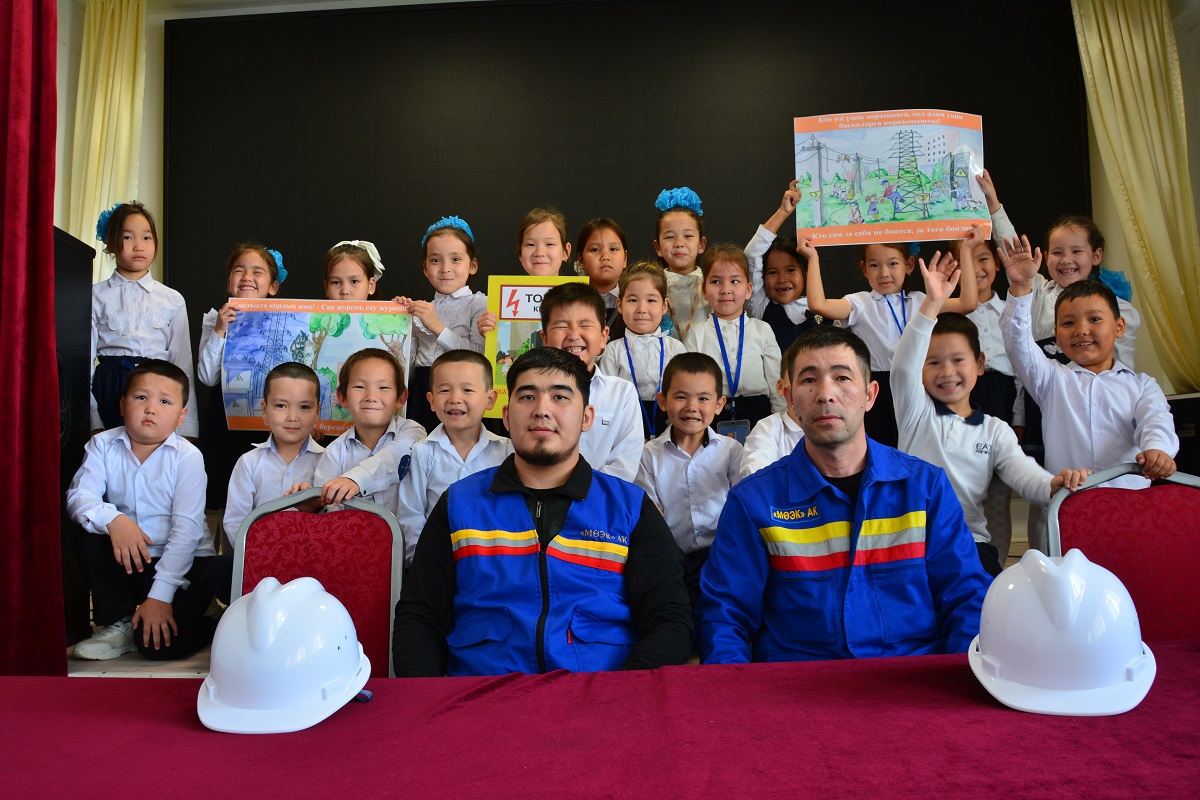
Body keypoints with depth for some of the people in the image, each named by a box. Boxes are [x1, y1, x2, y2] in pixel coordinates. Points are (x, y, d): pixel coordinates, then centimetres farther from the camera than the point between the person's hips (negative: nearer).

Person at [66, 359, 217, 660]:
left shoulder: (187, 457, -15)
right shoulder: (103, 445, -4)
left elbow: (186, 528, -19)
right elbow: (79, 496, -15)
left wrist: (160, 596, -23)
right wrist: (112, 519, -38)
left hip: (182, 561, -4)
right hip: (124, 557, 4)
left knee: (156, 644, -21)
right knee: (89, 541, -23)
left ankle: (213, 627, 13)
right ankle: (118, 623, -3)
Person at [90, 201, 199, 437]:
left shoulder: (172, 300, 7)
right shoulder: (96, 296, 5)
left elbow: (183, 364, 5)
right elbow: (87, 358, 4)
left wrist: (187, 427, -2)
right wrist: (93, 423, -4)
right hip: (108, 390, 0)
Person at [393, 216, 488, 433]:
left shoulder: (479, 304, 1)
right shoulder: (420, 309, 15)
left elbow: (480, 354, -13)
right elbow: (409, 365, 14)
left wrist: (438, 327, -13)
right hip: (420, 393, 4)